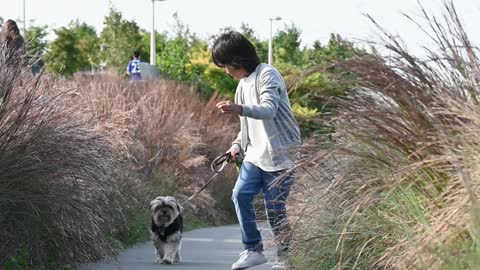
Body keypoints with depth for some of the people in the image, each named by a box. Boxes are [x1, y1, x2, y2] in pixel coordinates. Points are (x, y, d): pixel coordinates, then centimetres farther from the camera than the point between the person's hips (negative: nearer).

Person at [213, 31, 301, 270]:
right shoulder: (243, 82, 15)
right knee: (240, 195, -9)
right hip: (255, 153, 8)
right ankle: (253, 250, 0)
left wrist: (240, 109, -45)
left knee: (274, 207, -5)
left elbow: (269, 111, -29)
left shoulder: (267, 75, -13)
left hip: (280, 153, -8)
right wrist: (238, 145, 10)